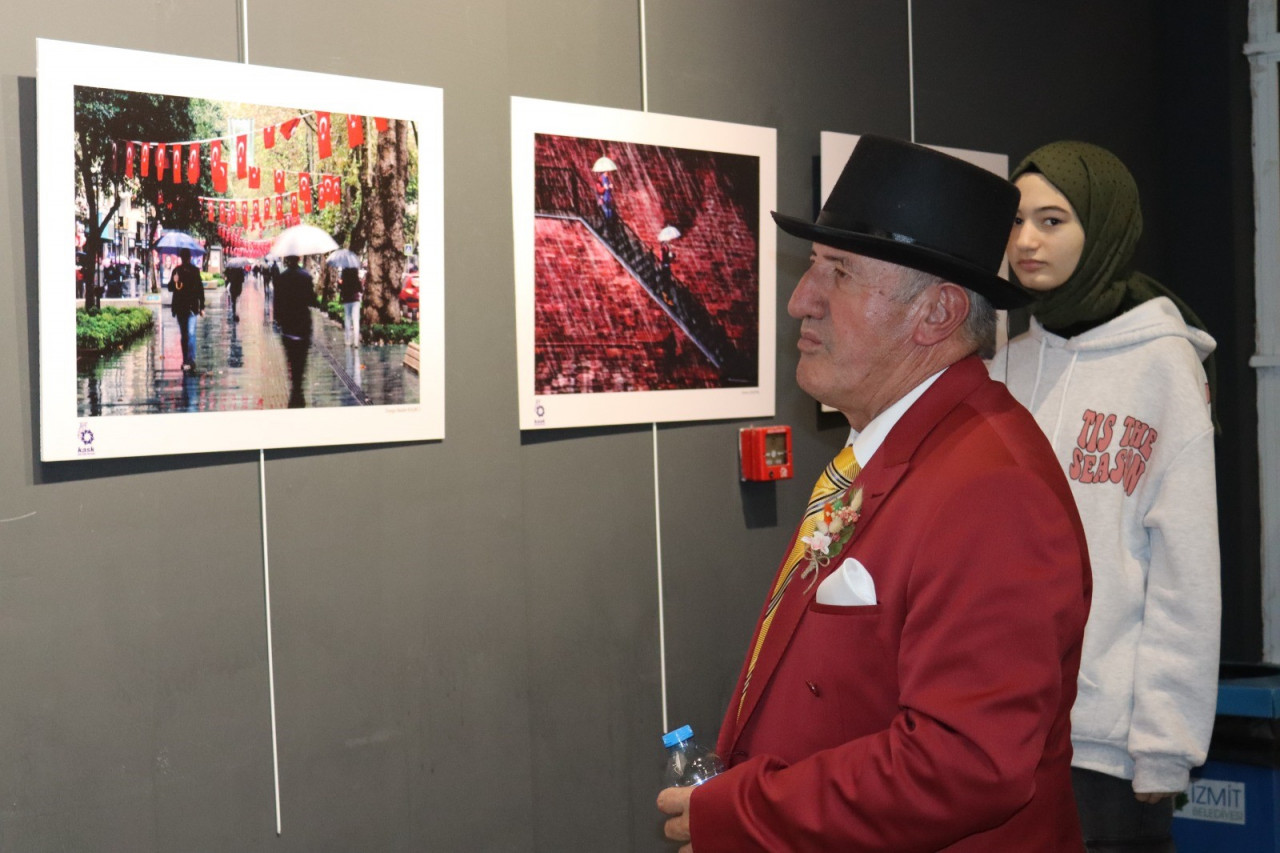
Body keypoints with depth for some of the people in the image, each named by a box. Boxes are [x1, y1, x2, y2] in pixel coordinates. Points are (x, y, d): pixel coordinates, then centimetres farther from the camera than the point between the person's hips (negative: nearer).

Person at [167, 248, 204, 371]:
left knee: (190, 334, -14)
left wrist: (202, 307, 3)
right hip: (180, 308, 3)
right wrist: (174, 282, -12)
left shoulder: (195, 270, 3)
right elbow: (170, 288, 10)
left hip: (192, 307, -3)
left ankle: (190, 360, -21)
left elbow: (200, 289, 6)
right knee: (183, 335, 10)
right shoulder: (177, 270, 8)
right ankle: (186, 361, 16)